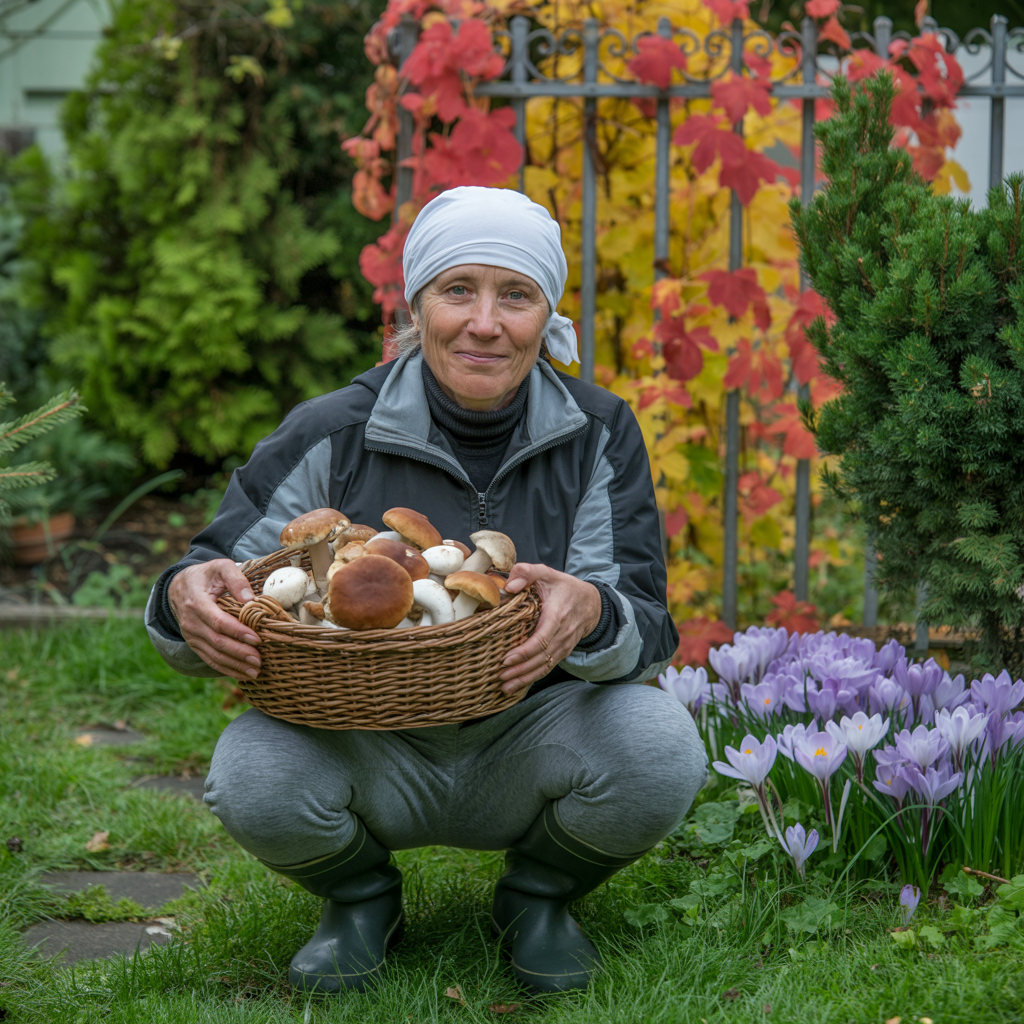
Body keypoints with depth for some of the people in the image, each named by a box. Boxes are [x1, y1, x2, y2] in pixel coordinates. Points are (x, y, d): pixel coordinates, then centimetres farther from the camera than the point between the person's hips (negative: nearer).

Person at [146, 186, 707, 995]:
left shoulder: (598, 436, -6)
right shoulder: (333, 436, -10)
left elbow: (650, 632, -13)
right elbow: (229, 570, -8)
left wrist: (591, 616, -39)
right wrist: (188, 599, -35)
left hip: (529, 742, 1)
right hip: (370, 746, 0)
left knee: (660, 747, -30)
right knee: (254, 775, -32)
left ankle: (537, 896, 6)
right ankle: (360, 898, 7)